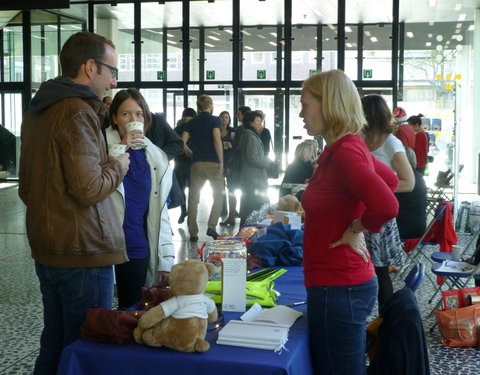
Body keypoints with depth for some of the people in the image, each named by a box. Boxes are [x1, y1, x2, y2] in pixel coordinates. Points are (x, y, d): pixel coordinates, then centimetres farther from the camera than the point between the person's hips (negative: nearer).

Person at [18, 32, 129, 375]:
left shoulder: (37, 111, 14)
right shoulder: (77, 112, -17)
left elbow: (26, 188, 22)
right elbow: (89, 188, -24)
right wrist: (117, 167, -6)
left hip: (46, 250, 9)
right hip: (83, 253, -9)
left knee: (55, 341, 18)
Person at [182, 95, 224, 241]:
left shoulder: (192, 123, 10)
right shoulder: (214, 120, -1)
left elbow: (182, 142, -1)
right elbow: (217, 140, -14)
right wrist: (221, 162, -12)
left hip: (197, 163, 3)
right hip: (213, 163, -3)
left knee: (193, 198, 8)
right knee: (218, 196, 10)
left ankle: (193, 233, 7)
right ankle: (212, 227, -3)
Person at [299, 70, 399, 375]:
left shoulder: (345, 151, -20)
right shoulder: (351, 146, 9)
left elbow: (386, 206, -34)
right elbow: (389, 180, 25)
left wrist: (356, 230, -16)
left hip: (338, 288, -10)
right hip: (346, 280, 10)